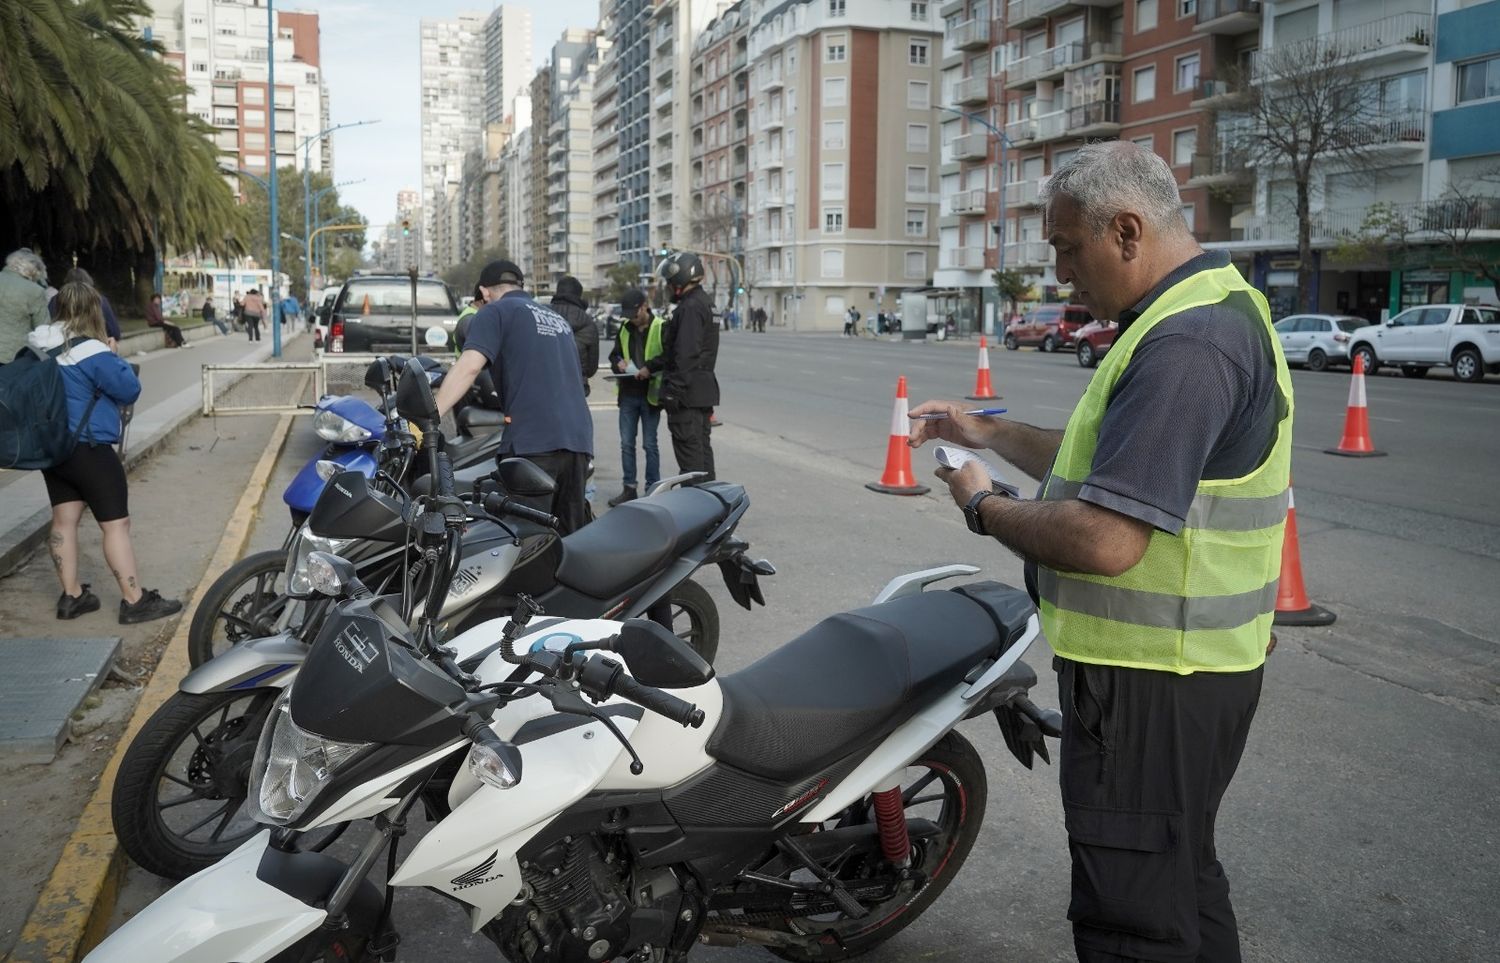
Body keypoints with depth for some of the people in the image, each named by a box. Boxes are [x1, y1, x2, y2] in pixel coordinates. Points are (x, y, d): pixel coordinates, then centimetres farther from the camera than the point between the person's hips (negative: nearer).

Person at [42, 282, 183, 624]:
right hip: (88, 449, -8)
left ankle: (71, 596, 20)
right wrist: (118, 360, 3)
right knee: (116, 523, -3)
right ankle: (135, 601, 0)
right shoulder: (92, 352, -18)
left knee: (64, 520, 13)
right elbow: (130, 390, -12)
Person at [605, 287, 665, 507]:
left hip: (650, 394, -5)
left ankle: (653, 489, 11)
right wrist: (619, 363, -1)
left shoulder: (661, 328, -8)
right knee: (626, 443, 7)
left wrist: (649, 367, -22)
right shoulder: (625, 328, 11)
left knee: (650, 444, 2)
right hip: (628, 394, 5)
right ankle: (629, 488, 15)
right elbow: (614, 355, 21)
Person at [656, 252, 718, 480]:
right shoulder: (705, 303, 17)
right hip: (705, 390, 10)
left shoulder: (690, 308, -16)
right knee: (702, 446, 15)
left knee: (688, 447, -7)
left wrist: (673, 391, -22)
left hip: (688, 393, -10)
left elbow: (686, 354, -23)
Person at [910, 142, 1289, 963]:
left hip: (1149, 681, -11)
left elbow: (1103, 541, -31)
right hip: (1192, 671, 11)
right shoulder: (1220, 309, 12)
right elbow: (1114, 469, 20)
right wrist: (987, 433, 15)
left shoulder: (1186, 345, -24)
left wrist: (983, 508, -14)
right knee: (1181, 874, 25)